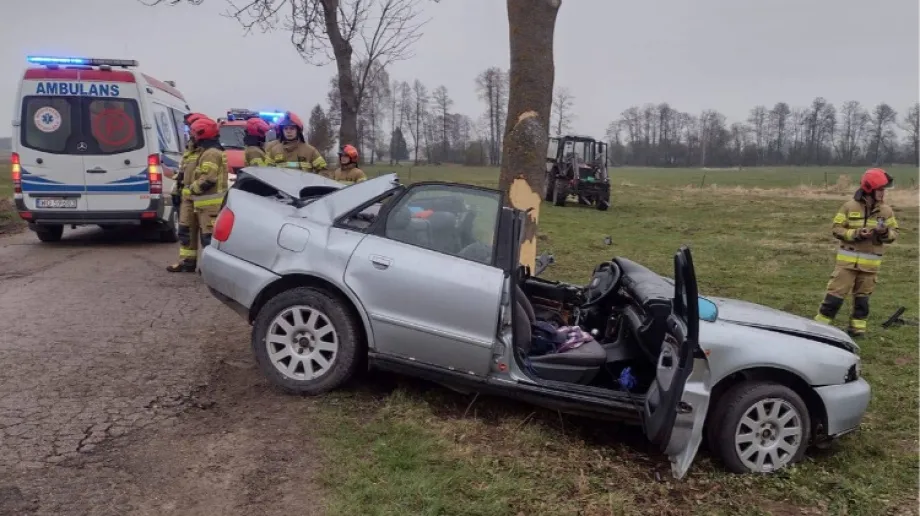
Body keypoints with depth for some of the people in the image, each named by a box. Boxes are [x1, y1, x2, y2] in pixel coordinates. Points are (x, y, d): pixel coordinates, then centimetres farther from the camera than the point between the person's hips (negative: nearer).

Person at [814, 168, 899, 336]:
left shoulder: (886, 210, 1)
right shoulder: (850, 206, -7)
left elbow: (894, 234, 7)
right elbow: (836, 229, -6)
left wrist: (886, 232, -16)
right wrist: (856, 233, -20)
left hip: (870, 263, 3)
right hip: (848, 259, -3)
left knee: (862, 296, 13)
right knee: (836, 293, -2)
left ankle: (857, 326, 24)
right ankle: (820, 324, 5)